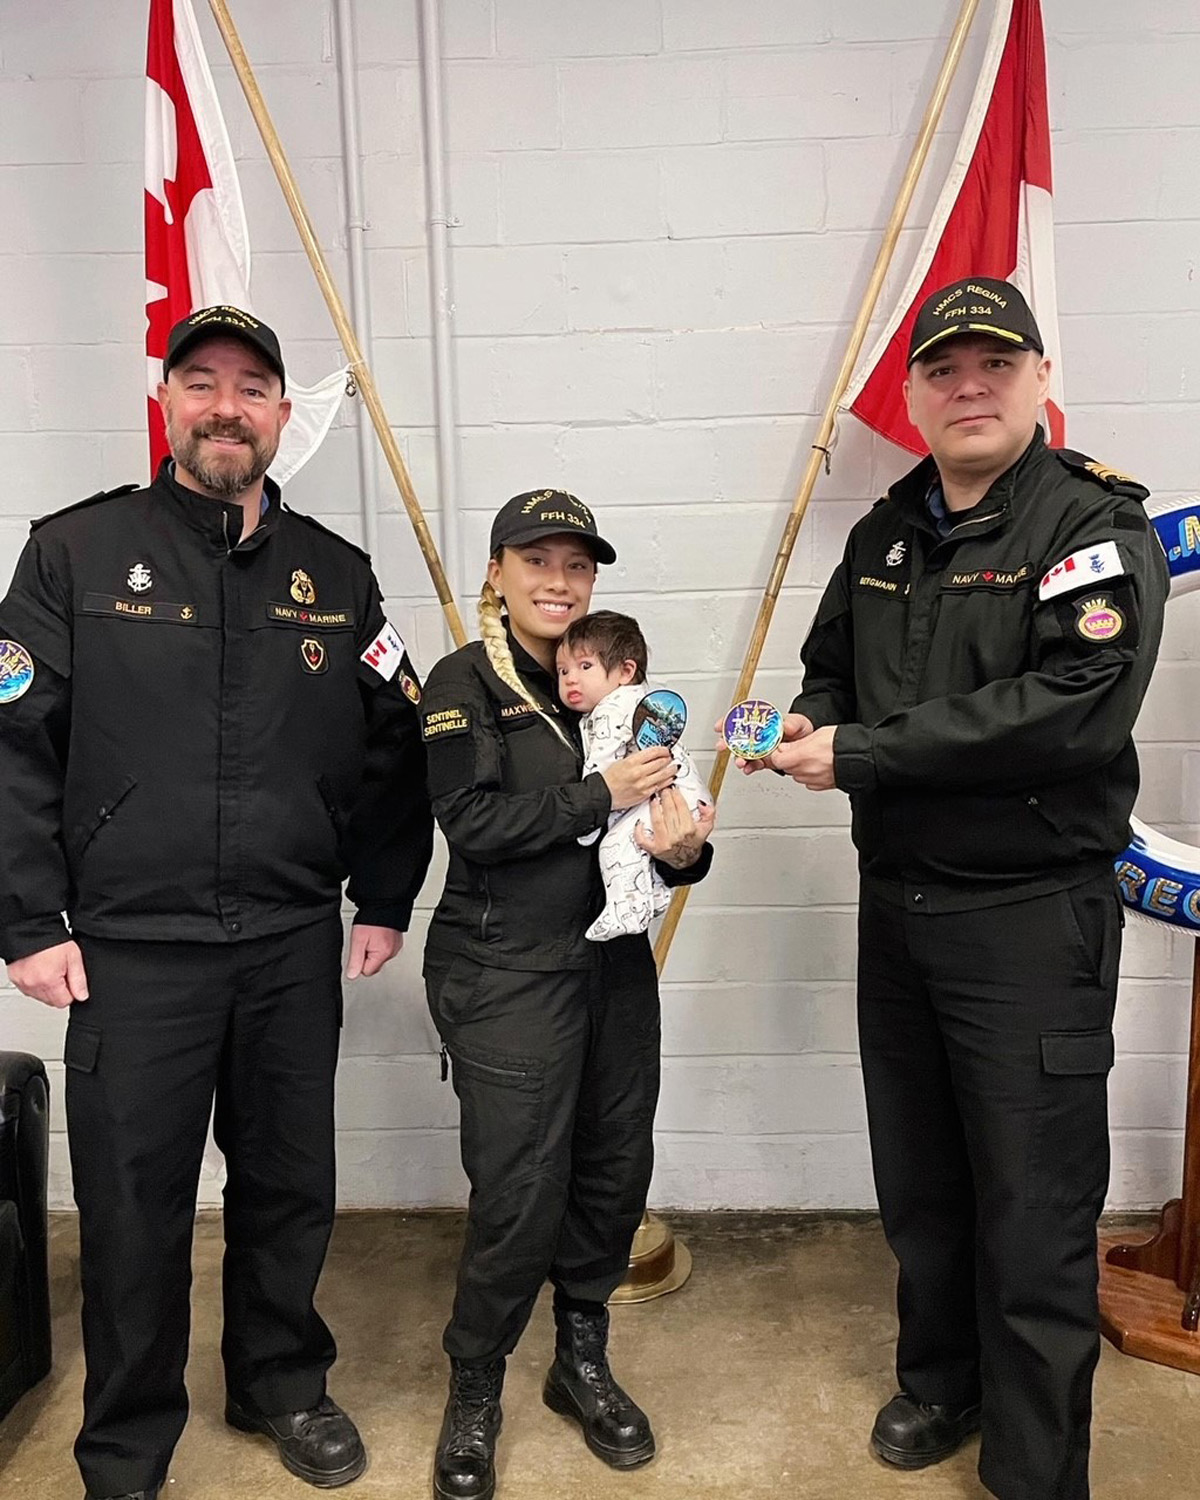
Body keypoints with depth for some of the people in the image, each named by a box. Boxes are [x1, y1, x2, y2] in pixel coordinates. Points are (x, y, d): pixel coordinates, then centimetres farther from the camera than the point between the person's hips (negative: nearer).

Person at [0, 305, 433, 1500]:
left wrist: (383, 902, 8)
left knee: (292, 1187, 16)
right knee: (134, 1209, 9)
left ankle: (282, 1383, 40)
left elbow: (392, 749, 10)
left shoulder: (335, 575, 7)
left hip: (294, 948, 3)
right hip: (131, 950, -2)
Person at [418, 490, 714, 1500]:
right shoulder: (466, 683, -5)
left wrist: (684, 848, -11)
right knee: (520, 1190, -1)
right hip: (505, 972, -5)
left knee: (617, 1168, 12)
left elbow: (665, 827, 11)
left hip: (615, 962, 6)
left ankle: (583, 1359, 36)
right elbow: (473, 821, -17)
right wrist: (603, 795, -16)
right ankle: (475, 1389, 25)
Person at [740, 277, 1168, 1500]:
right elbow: (830, 664, 21)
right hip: (896, 902, 6)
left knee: (1034, 1215, 5)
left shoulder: (1094, 524, -10)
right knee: (917, 1184, 20)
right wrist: (814, 724, -4)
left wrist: (863, 754, -22)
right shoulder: (885, 534, 11)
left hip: (1032, 916, -6)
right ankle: (940, 1379, 43)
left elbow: (1078, 703, -25)